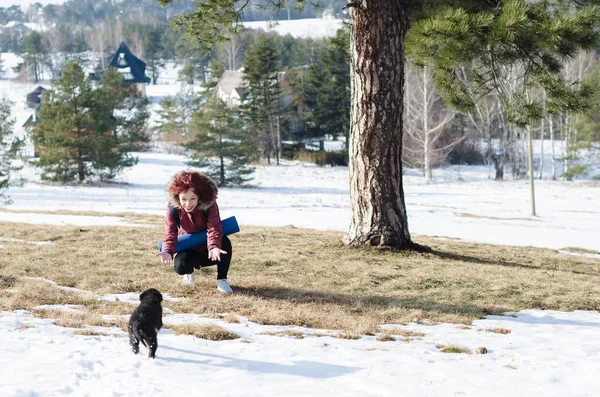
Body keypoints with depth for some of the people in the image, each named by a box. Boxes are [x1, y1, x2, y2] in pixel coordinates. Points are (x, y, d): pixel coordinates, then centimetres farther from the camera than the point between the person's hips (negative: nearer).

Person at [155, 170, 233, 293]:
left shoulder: (209, 205, -25)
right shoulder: (173, 208, -21)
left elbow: (214, 229, -34)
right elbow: (170, 233, -22)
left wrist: (213, 247, -56)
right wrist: (167, 251, -44)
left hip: (208, 249, -1)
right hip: (189, 250, 1)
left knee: (225, 242, -35)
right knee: (180, 266, -33)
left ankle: (222, 280, -12)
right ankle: (189, 272, 9)